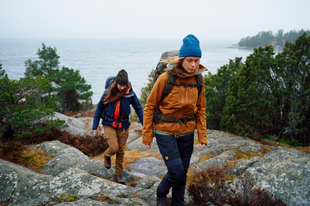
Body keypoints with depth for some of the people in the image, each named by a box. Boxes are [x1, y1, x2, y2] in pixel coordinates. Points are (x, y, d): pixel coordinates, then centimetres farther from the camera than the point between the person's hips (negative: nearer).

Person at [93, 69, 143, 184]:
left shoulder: (130, 93, -10)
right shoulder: (108, 92, -10)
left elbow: (138, 109, 2)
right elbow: (99, 108, 1)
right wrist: (95, 125, 3)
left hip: (123, 126, 2)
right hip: (109, 124, -1)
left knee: (121, 151, 7)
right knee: (114, 147, -14)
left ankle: (118, 174, 24)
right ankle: (107, 156, 22)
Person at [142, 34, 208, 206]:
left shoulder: (198, 79, -2)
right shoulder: (166, 78, -17)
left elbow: (201, 109, 6)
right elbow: (149, 106, -10)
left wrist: (202, 135, 1)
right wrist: (147, 135, -7)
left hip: (187, 132, 5)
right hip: (165, 132, -4)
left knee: (183, 173, 12)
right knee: (176, 171, -7)